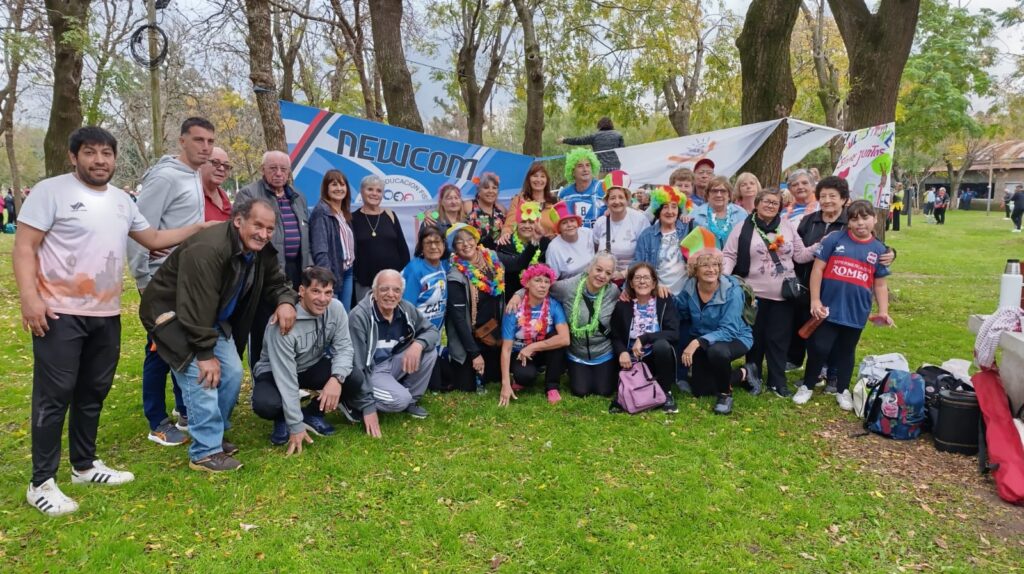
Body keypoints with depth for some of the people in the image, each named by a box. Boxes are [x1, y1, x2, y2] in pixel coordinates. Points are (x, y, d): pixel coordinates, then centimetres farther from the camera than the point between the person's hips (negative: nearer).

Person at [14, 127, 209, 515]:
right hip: (59, 313, -6)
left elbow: (154, 239, 23)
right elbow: (24, 247, -10)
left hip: (106, 315, 7)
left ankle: (84, 465, 29)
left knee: (94, 392, 15)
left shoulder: (122, 201, 13)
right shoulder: (51, 191, -7)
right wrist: (29, 298, -20)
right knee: (55, 395, -3)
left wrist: (199, 228, 15)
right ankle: (42, 482, 8)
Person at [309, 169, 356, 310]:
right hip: (332, 272, -8)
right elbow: (320, 249, -21)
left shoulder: (345, 212, 14)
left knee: (345, 314, 11)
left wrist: (352, 266, 10)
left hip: (347, 272, 8)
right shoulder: (321, 212, -12)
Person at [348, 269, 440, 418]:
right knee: (400, 400, -28)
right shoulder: (359, 316, -24)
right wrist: (367, 408, -27)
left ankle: (411, 401, 5)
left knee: (429, 352, -13)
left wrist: (418, 344, -24)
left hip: (393, 363, 6)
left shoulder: (406, 309, -8)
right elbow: (356, 364, -24)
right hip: (370, 370, -6)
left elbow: (433, 331, 2)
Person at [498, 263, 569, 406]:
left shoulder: (554, 305, -19)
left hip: (543, 353, 2)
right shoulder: (514, 310, -21)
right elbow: (506, 348, -21)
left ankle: (552, 386, -11)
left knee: (556, 337, -28)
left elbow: (565, 339, -31)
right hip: (520, 355, -2)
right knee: (526, 375, -34)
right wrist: (506, 384, -27)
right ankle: (520, 380, 6)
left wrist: (532, 347, -28)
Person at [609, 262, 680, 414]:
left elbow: (674, 334, -15)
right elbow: (615, 337, 0)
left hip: (657, 359, 0)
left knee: (662, 345, -33)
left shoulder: (665, 302, -4)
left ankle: (665, 393, -12)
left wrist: (644, 338, -25)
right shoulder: (622, 305, 0)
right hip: (632, 361, 0)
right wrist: (622, 352, -22)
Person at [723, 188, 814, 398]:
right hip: (754, 293, -2)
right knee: (755, 337, 10)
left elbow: (800, 255, 9)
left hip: (783, 294, 2)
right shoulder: (744, 228, -3)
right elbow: (729, 255, -6)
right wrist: (723, 277, -21)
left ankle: (777, 381, 19)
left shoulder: (788, 226, 7)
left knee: (779, 338, 7)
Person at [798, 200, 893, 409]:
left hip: (856, 313, 3)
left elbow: (880, 284, 10)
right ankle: (807, 386, 20)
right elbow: (817, 269, -6)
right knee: (819, 348, 0)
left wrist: (883, 311, 1)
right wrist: (815, 300, -11)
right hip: (829, 308, -3)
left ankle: (843, 390, 32)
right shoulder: (834, 240, -5)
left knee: (846, 352, 17)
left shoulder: (879, 249, 5)